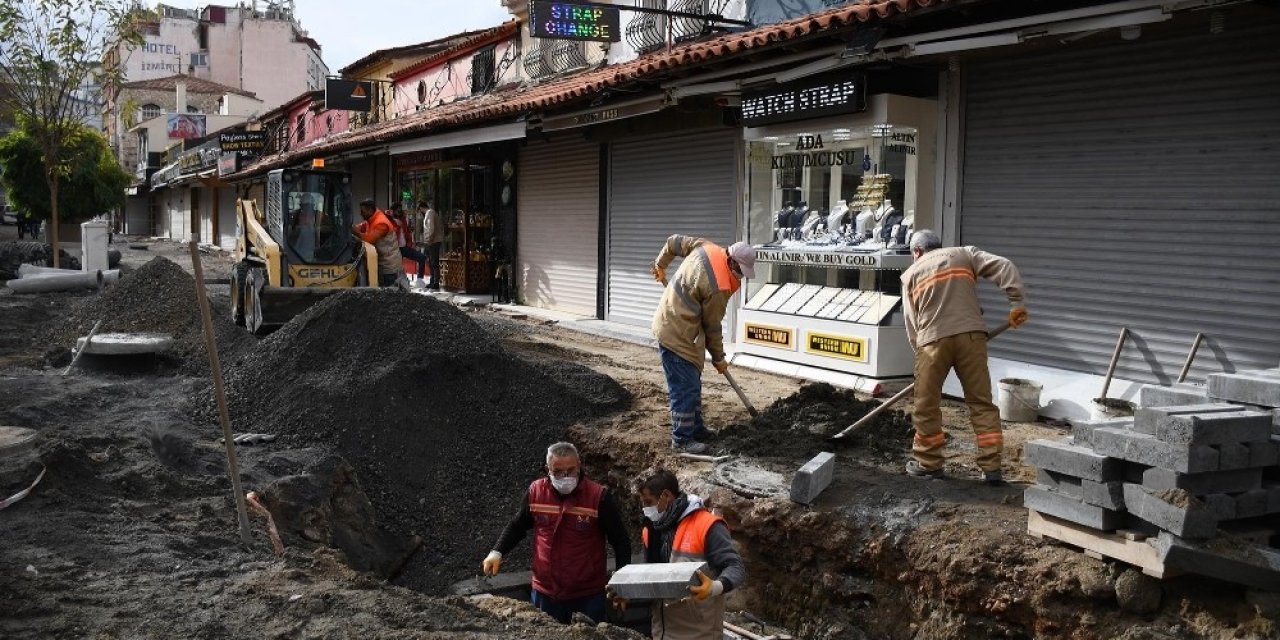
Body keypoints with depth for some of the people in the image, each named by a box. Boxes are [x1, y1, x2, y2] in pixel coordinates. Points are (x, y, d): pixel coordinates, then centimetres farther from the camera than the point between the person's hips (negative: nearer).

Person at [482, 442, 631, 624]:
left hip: (588, 596, -3)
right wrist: (497, 552, 1)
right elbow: (517, 526, 14)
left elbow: (621, 541, -5)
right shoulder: (535, 491, -2)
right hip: (544, 593, 3)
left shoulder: (599, 496, -13)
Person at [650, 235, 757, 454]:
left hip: (671, 325, 10)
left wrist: (660, 265, 27)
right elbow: (712, 327, -13)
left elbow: (674, 241, 11)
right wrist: (718, 358, 2)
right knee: (685, 388, -5)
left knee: (692, 384, 17)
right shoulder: (718, 287, -25)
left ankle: (695, 429, 27)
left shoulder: (706, 247, -4)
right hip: (676, 334, -10)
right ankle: (682, 439, 3)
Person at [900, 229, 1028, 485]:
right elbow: (1004, 267, 4)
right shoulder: (964, 254, 19)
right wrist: (1016, 303, 2)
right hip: (971, 335, 1)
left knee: (927, 406, 11)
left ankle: (928, 463, 20)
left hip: (933, 340, -1)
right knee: (981, 402, 7)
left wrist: (920, 350, 21)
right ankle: (991, 468, 6)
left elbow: (911, 322, 13)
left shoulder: (911, 274, 18)